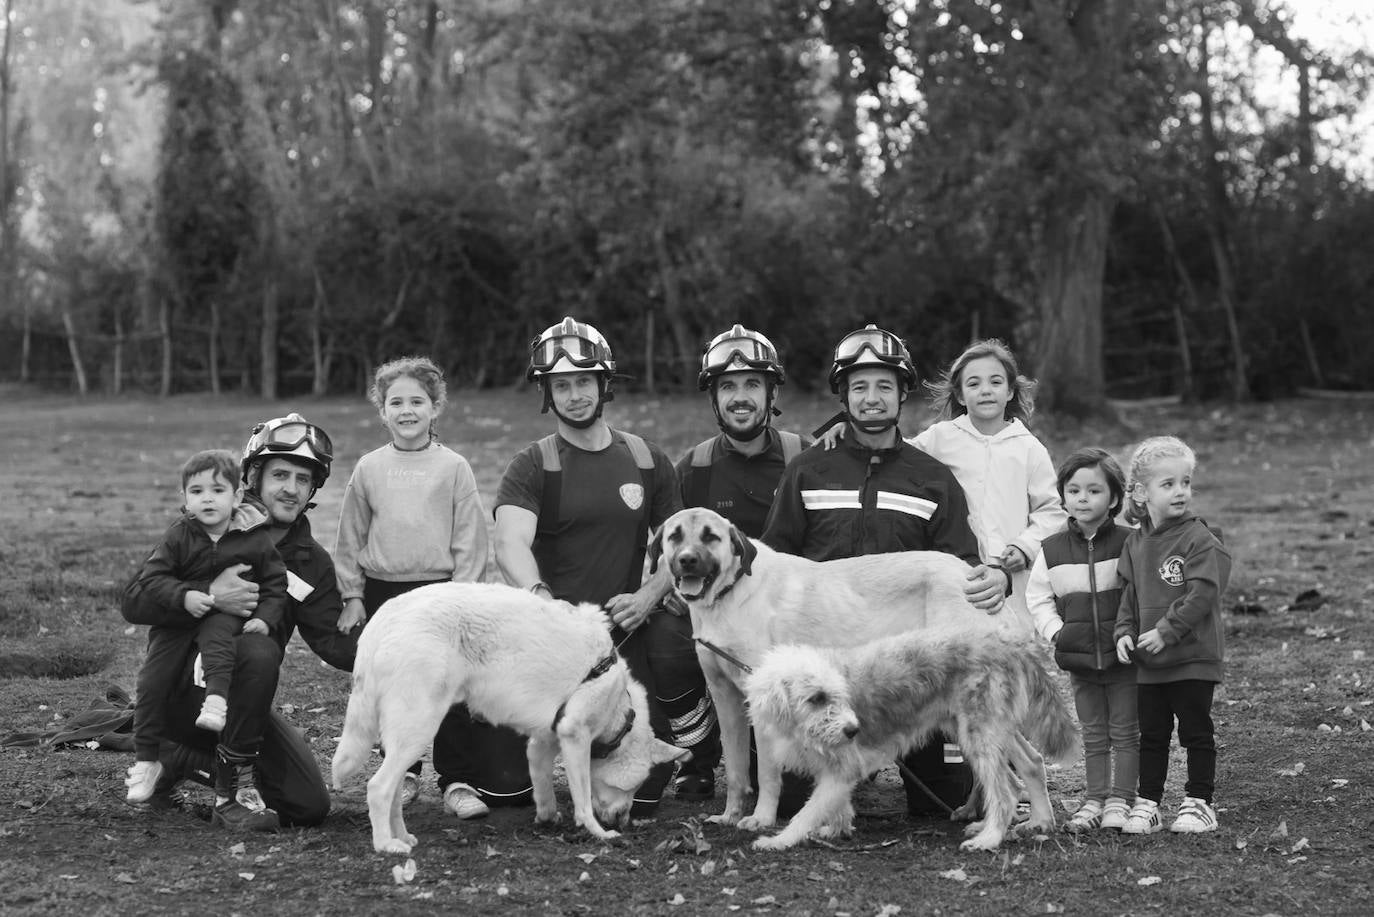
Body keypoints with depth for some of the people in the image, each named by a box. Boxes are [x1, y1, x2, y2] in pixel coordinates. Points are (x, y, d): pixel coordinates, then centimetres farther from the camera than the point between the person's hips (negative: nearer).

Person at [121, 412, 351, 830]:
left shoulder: (312, 563, 6)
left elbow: (334, 642, -3)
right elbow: (132, 602, -16)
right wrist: (207, 595, -32)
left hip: (241, 697, 6)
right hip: (181, 687, -6)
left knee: (310, 807, -6)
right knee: (258, 650, -34)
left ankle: (183, 759, 13)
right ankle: (234, 793, -20)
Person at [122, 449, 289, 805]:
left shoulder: (255, 539, -5)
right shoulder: (178, 536, -4)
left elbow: (275, 582, 1)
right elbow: (152, 576, -8)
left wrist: (265, 617, -14)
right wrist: (184, 596, -25)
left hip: (227, 615, -2)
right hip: (176, 619, 2)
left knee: (217, 634, -38)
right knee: (153, 680, -6)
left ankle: (217, 699, -50)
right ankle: (145, 760, 3)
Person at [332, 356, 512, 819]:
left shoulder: (453, 467, -1)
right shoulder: (369, 468, 5)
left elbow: (470, 540, -2)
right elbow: (350, 538, 10)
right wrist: (352, 596, 5)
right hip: (382, 592, 2)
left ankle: (457, 781, 2)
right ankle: (402, 774, 22)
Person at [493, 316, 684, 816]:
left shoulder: (646, 460, 11)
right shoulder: (531, 466, -1)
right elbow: (510, 545, -17)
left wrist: (647, 598, -4)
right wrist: (539, 596, -38)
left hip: (625, 631, 2)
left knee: (641, 797, -9)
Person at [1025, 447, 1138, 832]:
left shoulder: (1128, 543, -6)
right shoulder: (1052, 549, 2)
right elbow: (1038, 598, 8)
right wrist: (1055, 631, -5)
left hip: (1123, 656, -3)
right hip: (1079, 658, 3)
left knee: (1125, 731, 4)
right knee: (1093, 735, 12)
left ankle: (1120, 800, 12)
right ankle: (1094, 800, 18)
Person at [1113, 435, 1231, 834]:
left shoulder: (1200, 540, -12)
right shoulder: (1135, 544, 7)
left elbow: (1202, 594, -18)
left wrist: (1167, 631, -21)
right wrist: (1125, 631, -1)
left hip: (1194, 656, -5)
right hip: (1148, 663, 6)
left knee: (1197, 733, 4)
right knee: (1151, 735, 12)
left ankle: (1198, 802, 14)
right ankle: (1147, 803, 19)